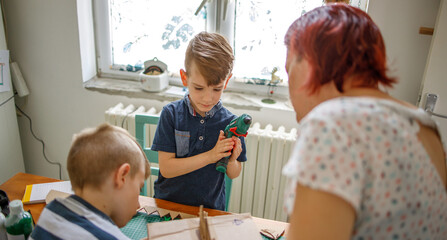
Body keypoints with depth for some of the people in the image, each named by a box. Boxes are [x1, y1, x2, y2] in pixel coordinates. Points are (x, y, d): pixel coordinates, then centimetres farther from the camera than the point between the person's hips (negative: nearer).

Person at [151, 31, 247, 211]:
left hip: (210, 208, 2)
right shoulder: (171, 114, -7)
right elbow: (166, 168, -11)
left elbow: (234, 175, 5)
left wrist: (231, 161, -16)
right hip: (168, 202, -1)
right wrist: (210, 156, -17)